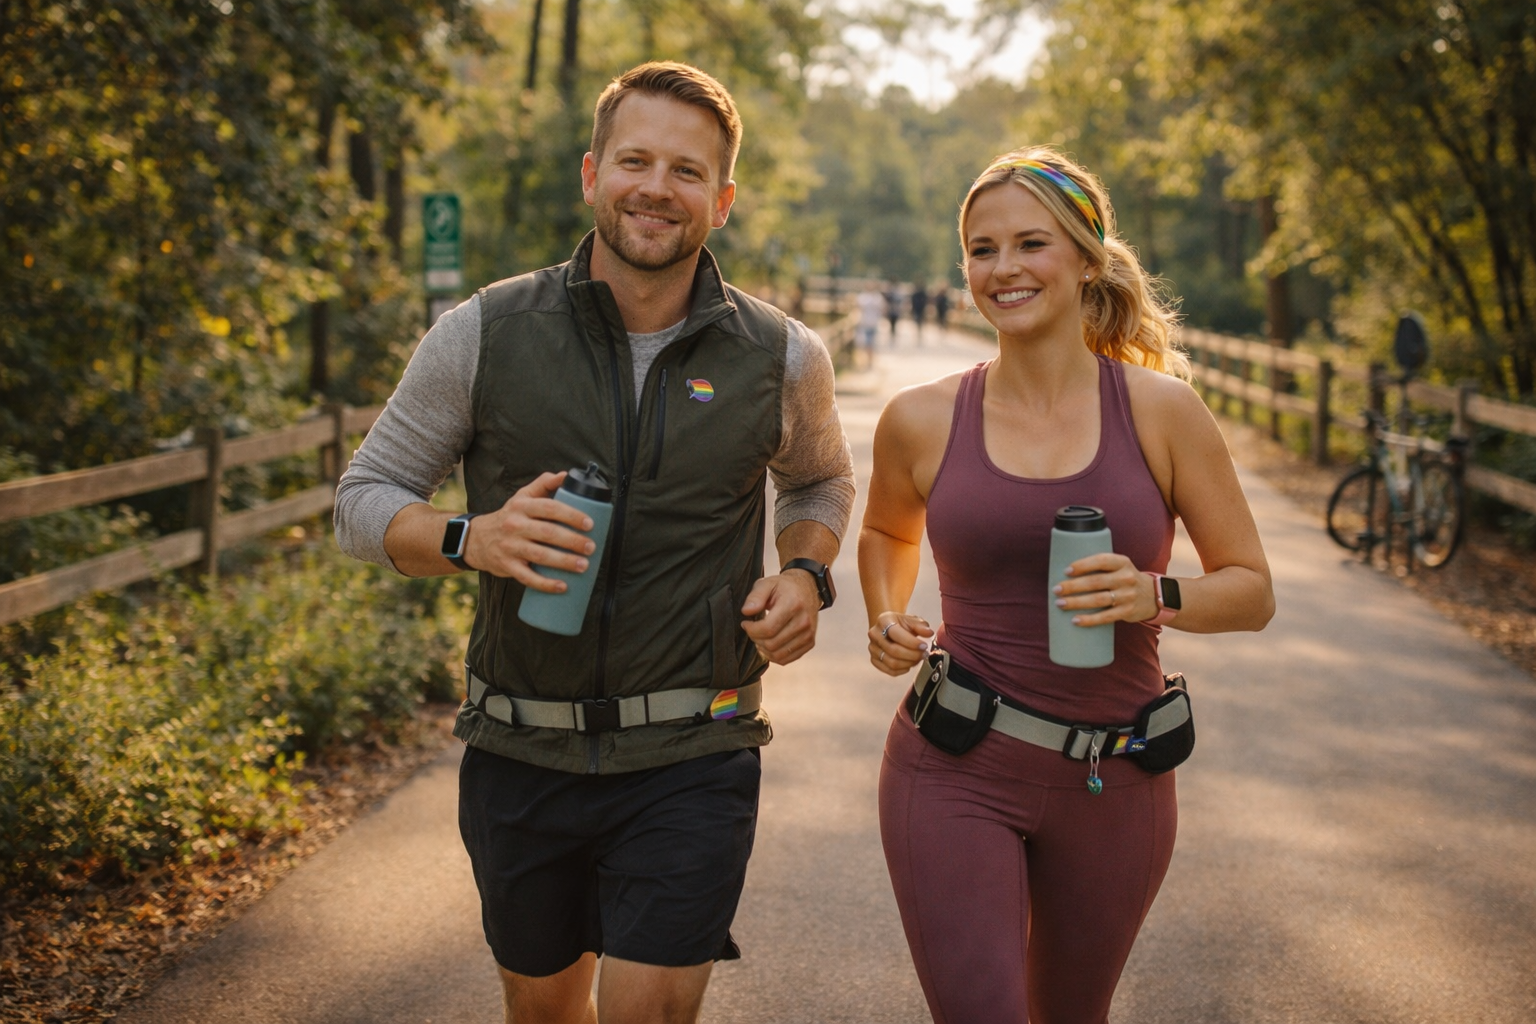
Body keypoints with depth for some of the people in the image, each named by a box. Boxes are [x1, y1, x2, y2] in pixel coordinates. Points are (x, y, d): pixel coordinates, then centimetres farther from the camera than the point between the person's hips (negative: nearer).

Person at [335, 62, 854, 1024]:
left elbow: (822, 479, 18)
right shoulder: (484, 334, -6)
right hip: (523, 753, 1)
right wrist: (471, 538, -20)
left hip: (690, 761, -1)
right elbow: (365, 496, 1)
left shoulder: (781, 358, -2)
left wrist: (806, 574, -3)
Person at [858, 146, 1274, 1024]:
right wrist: (887, 618, 1)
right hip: (955, 771, -1)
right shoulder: (922, 421, -2)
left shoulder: (1161, 411, -5)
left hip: (1111, 785, 1)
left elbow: (1252, 591, 0)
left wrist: (1155, 597, -19)